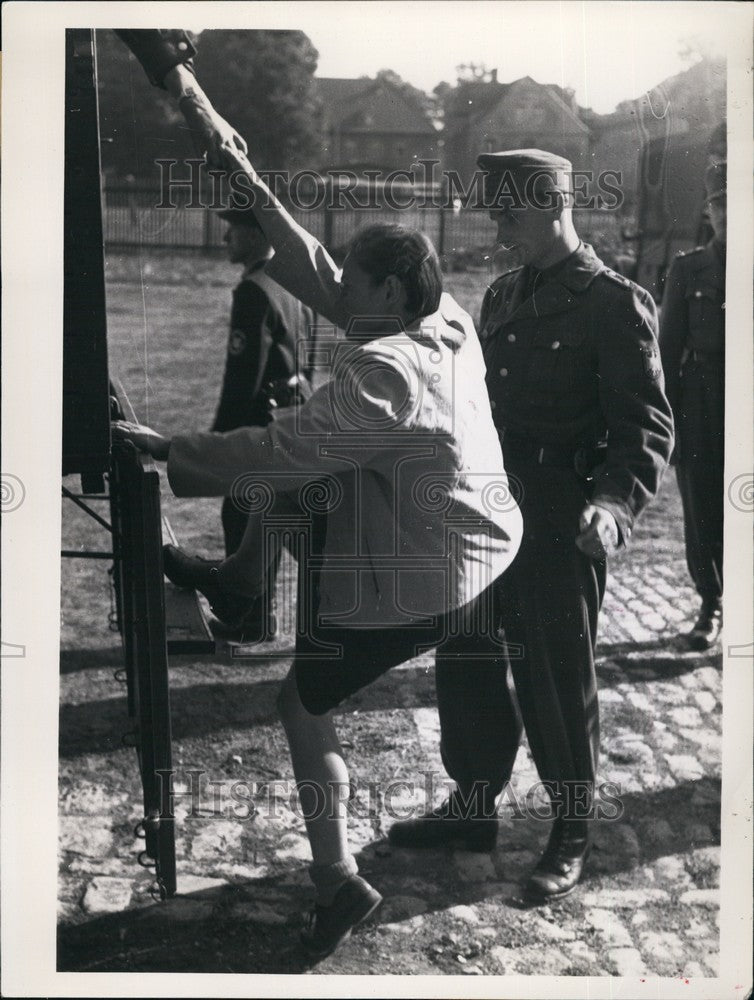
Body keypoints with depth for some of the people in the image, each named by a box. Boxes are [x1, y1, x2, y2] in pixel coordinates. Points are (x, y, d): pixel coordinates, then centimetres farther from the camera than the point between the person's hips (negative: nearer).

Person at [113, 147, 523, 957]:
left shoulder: (382, 374, -28)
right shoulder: (446, 320, -2)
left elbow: (278, 449, -29)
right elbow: (317, 278, 3)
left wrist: (169, 449, -18)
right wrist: (258, 196, 1)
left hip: (418, 585, -9)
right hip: (484, 548, 9)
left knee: (303, 704, 7)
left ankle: (337, 883, 10)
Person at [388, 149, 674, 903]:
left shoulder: (613, 303, -10)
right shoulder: (502, 296, 12)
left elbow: (646, 424, -15)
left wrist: (615, 501, -30)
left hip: (560, 527, -7)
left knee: (556, 680, 4)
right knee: (466, 665, 13)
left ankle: (571, 834, 23)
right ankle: (472, 806, 32)